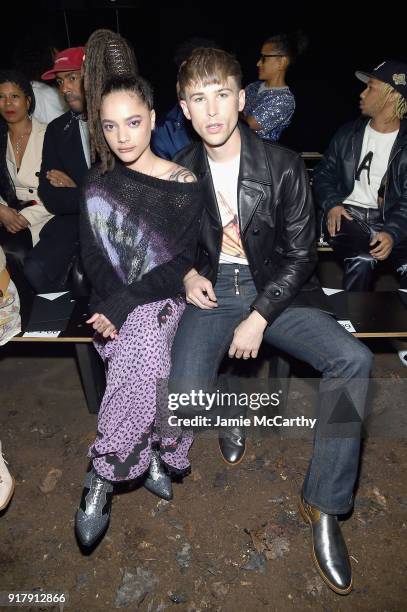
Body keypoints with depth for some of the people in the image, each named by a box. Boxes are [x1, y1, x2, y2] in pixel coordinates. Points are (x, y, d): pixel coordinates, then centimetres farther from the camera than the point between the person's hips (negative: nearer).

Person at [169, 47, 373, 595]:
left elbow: (301, 253, -4)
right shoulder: (178, 173, 3)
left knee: (354, 360, -24)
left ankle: (324, 503, -6)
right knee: (184, 399, -24)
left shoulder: (284, 166, -4)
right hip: (211, 290, 1)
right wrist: (187, 273, -5)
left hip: (275, 289, 0)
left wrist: (259, 317, -15)